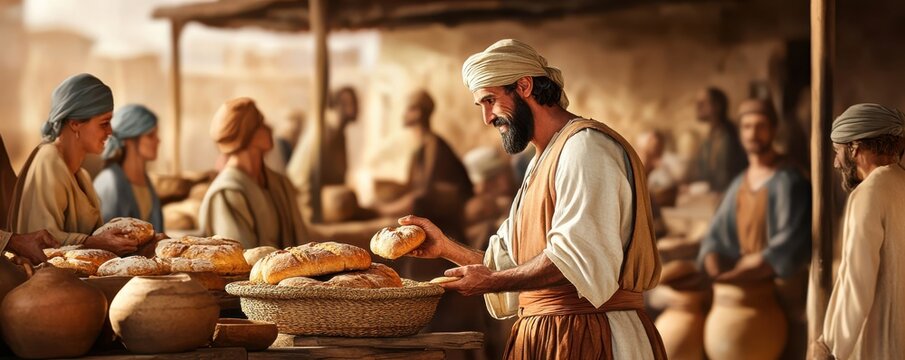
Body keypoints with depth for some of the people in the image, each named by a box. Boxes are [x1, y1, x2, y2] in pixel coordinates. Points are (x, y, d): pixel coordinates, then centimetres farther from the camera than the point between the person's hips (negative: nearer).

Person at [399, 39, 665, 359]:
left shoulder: (586, 145, -12)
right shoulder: (541, 164, 19)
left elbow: (576, 258, -22)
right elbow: (510, 261, 17)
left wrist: (492, 281, -13)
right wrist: (445, 247, 7)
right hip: (540, 333, 9)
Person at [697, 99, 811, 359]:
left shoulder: (789, 181, -7)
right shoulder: (739, 184, 16)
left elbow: (790, 249, -17)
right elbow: (716, 237, 11)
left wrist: (735, 275, -22)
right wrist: (716, 271, -11)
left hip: (775, 293, -6)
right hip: (738, 287, 6)